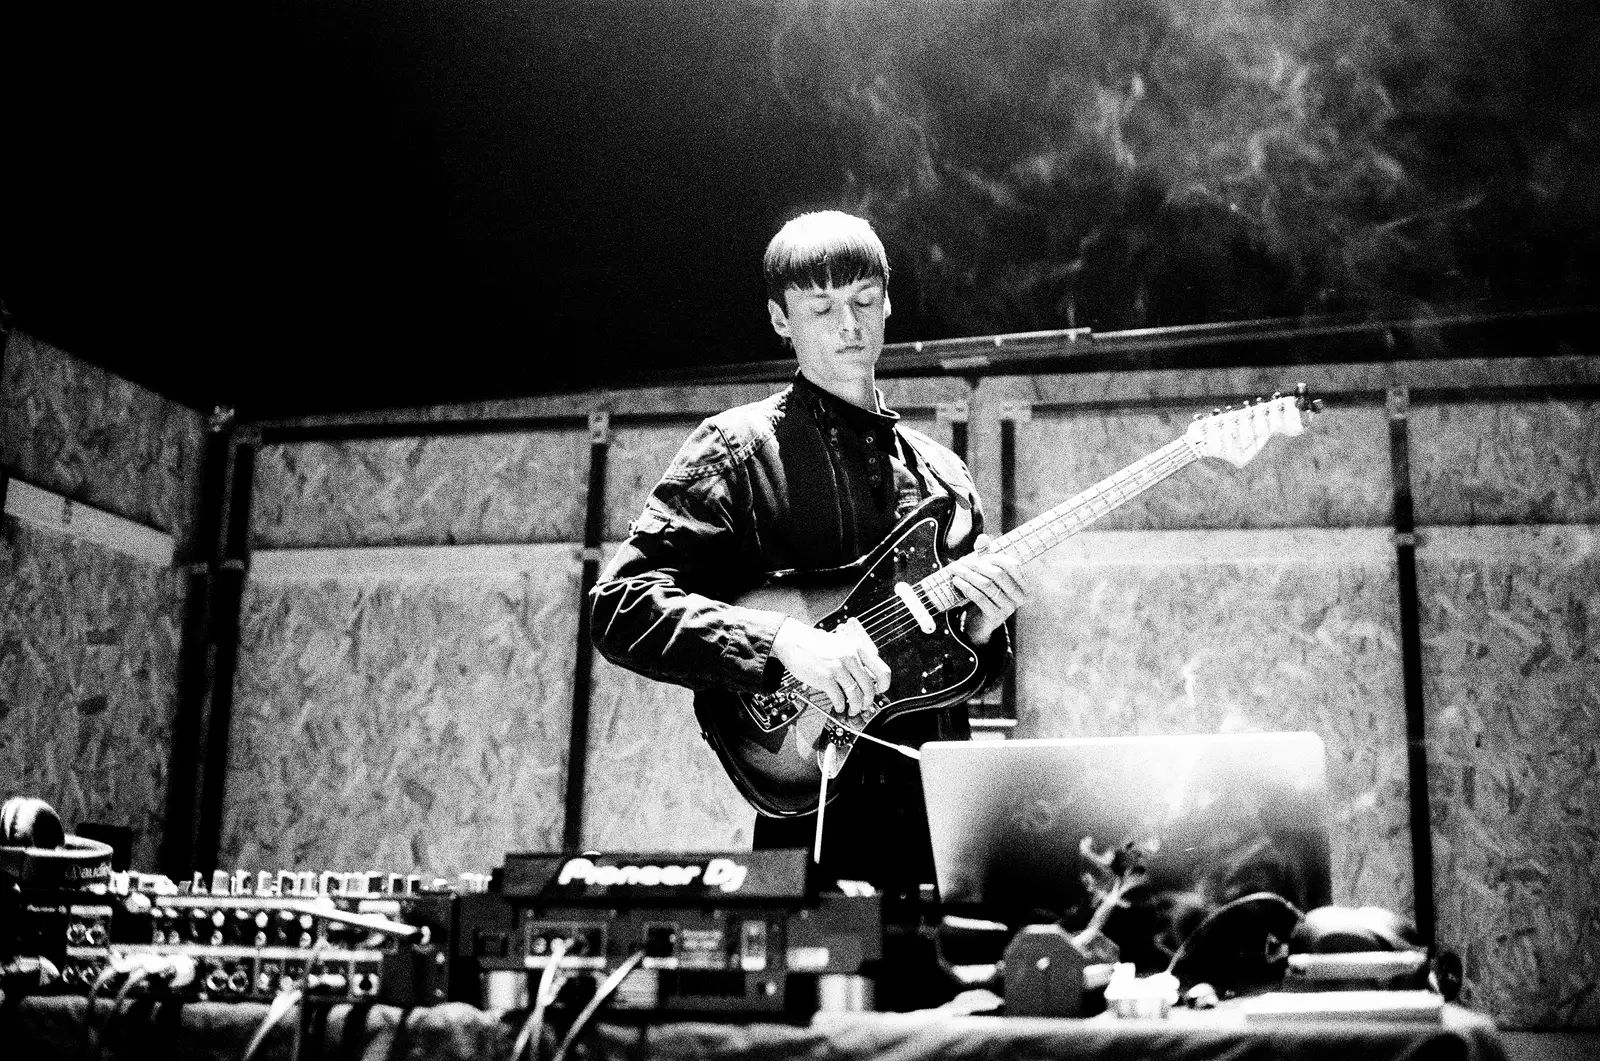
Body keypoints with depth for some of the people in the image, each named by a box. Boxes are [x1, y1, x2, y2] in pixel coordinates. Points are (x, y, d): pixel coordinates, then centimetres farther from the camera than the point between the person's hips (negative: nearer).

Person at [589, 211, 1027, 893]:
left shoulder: (940, 472, 16)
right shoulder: (739, 450, -1)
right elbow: (620, 608, -12)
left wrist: (981, 631, -1)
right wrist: (784, 642, -23)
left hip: (945, 810, 5)